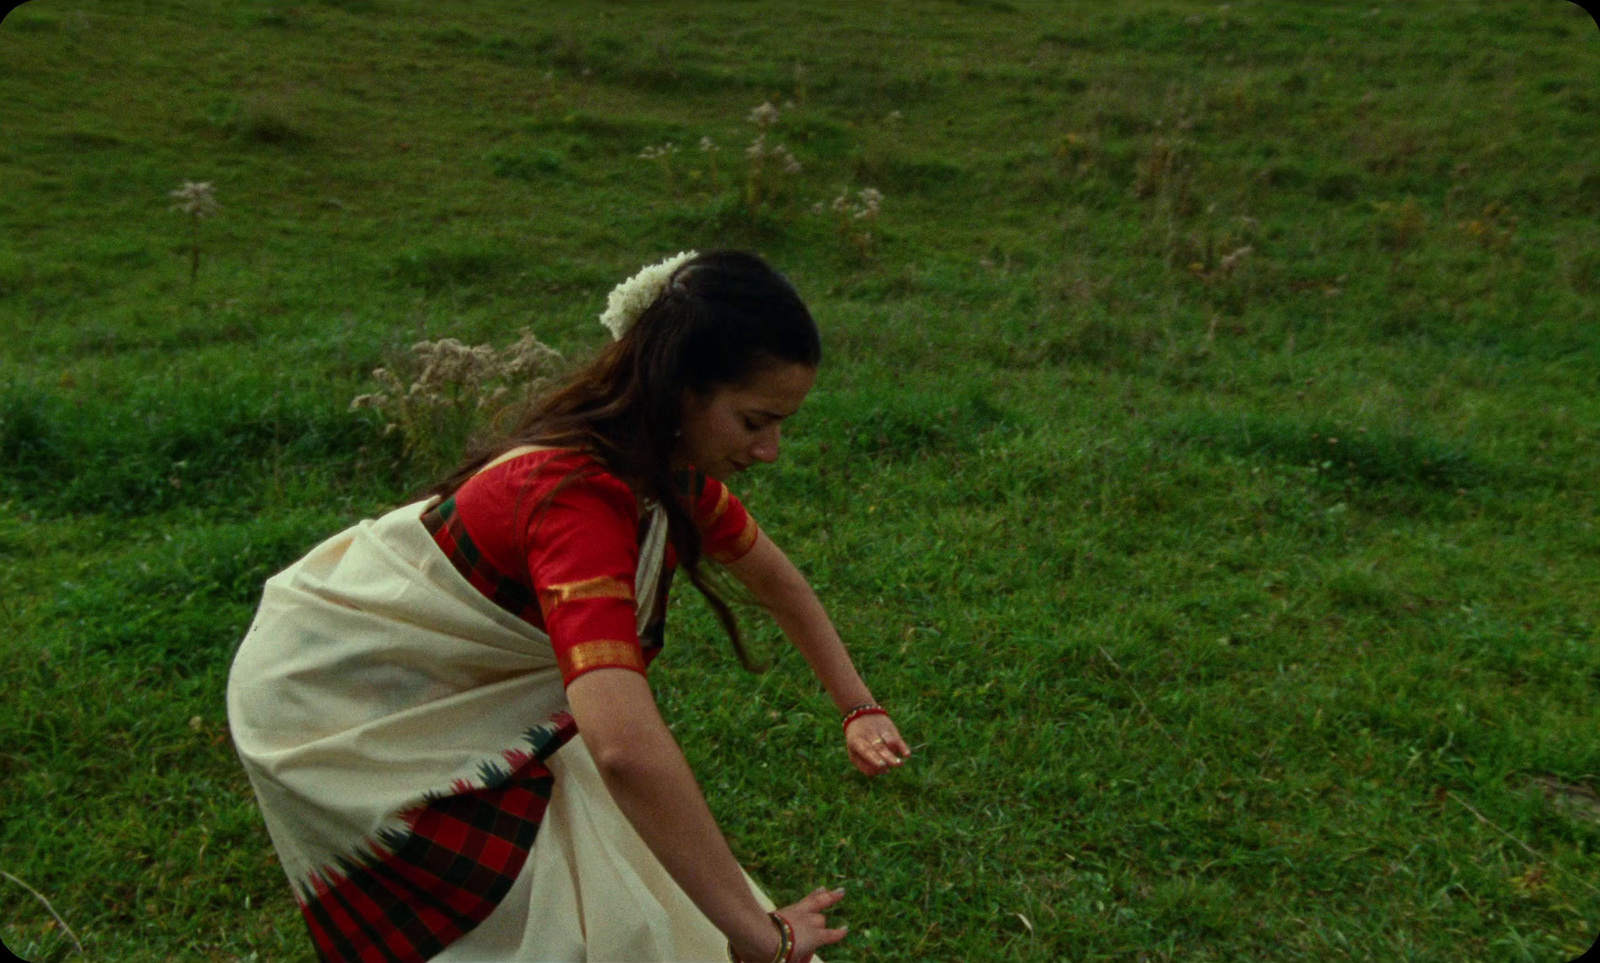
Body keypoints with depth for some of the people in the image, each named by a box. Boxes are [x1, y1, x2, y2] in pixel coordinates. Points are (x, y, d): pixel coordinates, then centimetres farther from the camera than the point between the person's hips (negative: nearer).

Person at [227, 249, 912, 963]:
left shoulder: (677, 471, -10)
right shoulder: (579, 497, -37)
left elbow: (779, 584, 8)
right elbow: (626, 748, -48)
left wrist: (859, 709, 8)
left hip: (436, 680, 8)